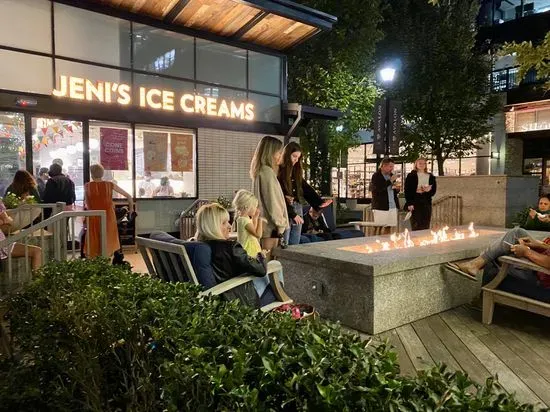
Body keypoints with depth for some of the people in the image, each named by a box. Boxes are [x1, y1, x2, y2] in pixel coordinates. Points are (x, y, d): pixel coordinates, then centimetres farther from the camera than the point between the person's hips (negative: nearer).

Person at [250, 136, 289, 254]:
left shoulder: (260, 171, 14)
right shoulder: (268, 172, -14)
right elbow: (272, 201, -16)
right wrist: (280, 224, -12)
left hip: (262, 225, 9)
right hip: (270, 226, -9)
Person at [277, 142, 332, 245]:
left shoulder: (296, 171, 13)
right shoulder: (279, 172, -10)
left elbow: (306, 188, 10)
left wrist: (319, 202, -2)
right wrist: (293, 214, -14)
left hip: (298, 209, 7)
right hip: (285, 211, -7)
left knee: (295, 244, 11)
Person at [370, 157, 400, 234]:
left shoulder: (391, 175, 16)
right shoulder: (376, 176, -5)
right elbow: (376, 189, -21)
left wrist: (396, 188, 1)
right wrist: (390, 181, -18)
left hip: (392, 207, 6)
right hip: (381, 207, -6)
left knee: (388, 227, 5)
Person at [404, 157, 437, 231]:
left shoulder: (430, 177, 13)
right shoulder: (411, 176, 1)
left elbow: (434, 190, 12)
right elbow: (407, 191, -4)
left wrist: (428, 190, -11)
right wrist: (409, 203, -13)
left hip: (426, 203, 4)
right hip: (415, 202, -4)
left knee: (426, 226, 4)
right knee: (416, 226, -7)